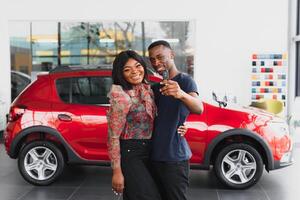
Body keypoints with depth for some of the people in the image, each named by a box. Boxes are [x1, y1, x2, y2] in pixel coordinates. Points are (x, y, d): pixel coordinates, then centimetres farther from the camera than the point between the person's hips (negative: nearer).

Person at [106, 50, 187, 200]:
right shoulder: (121, 97, -18)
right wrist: (117, 172, -18)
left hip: (149, 152, 7)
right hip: (130, 154, -7)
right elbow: (113, 137, -16)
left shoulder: (148, 89, 4)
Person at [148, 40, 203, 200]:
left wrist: (181, 94, -49)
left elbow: (199, 109, -30)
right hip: (155, 156, 7)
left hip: (174, 158, -7)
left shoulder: (185, 81, -10)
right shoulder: (156, 87, 14)